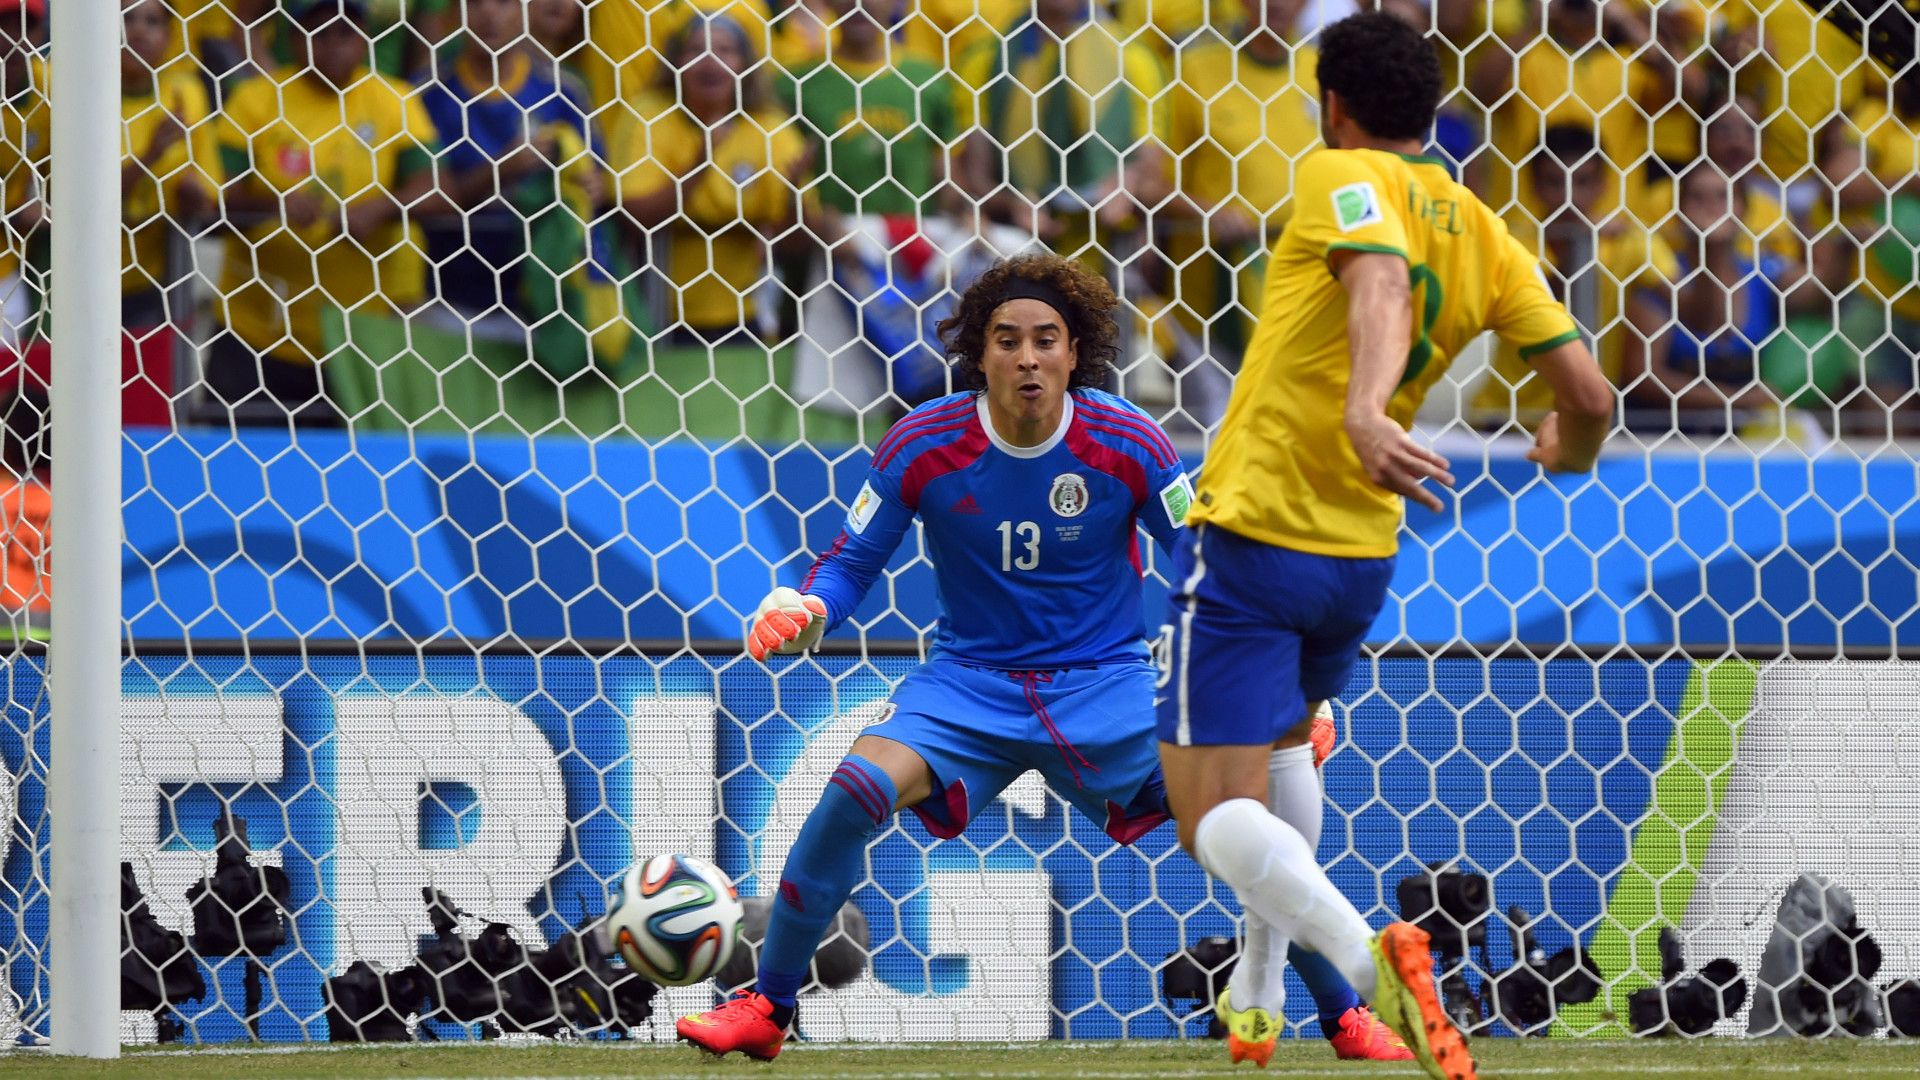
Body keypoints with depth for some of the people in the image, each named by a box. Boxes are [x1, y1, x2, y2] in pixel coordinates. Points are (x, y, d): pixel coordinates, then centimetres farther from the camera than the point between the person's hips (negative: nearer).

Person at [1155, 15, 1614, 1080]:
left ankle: (1368, 955, -34)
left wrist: (1365, 407, -51)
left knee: (1216, 812, -8)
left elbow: (1380, 282, -32)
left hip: (1251, 534, -7)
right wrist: (1569, 453, 28)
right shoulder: (1482, 235, 6)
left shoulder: (1343, 178, -10)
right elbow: (1588, 391, 3)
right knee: (1281, 740, 35)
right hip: (1364, 554, 7)